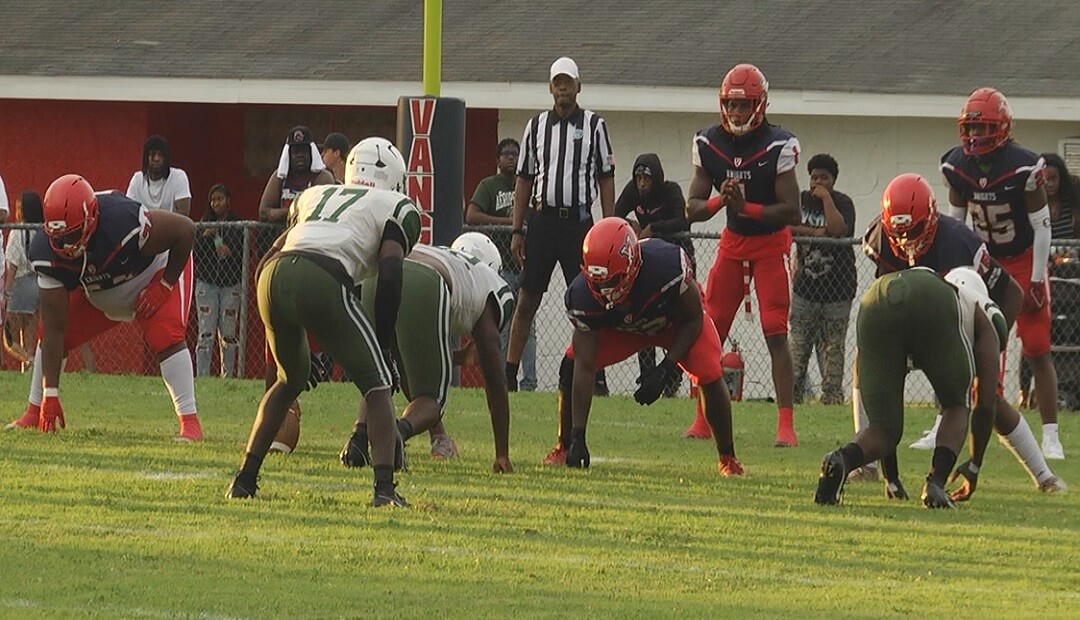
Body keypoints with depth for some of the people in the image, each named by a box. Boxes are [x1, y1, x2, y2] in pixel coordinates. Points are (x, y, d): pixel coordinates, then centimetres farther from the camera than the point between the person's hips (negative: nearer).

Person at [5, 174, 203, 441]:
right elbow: (54, 330, -25)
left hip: (157, 275, -4)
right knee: (49, 335, -6)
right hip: (97, 294, 4)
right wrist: (50, 394, -27)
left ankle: (190, 422, -21)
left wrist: (164, 285, -23)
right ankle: (33, 414, 10)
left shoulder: (124, 223, -44)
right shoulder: (47, 253, -29)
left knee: (166, 336, -26)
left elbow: (185, 229, -27)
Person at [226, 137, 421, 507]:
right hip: (322, 281, -5)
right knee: (376, 384, 9)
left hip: (273, 277, 5)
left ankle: (245, 479, 26)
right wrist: (384, 347, 8)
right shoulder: (397, 209, 19)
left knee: (291, 379, 30)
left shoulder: (316, 196, 35)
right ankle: (384, 486, -7)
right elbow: (389, 275, 3)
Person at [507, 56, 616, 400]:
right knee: (527, 301, 1)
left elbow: (606, 180, 5)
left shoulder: (594, 125, 3)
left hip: (579, 220, -2)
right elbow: (524, 180, 12)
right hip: (543, 220, 2)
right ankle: (508, 374, 4)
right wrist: (517, 231, 7)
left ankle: (594, 375, 5)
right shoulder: (536, 126, 9)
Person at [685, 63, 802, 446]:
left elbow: (792, 213, -20)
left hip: (771, 243, -4)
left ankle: (786, 425, -12)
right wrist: (720, 200, -25)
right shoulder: (709, 144, -5)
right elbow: (693, 209, -4)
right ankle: (704, 419, 8)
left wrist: (746, 207, -32)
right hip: (733, 242, 4)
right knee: (710, 329, 0)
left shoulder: (778, 146, -19)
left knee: (775, 334, -11)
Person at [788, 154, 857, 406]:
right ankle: (793, 394, 1)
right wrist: (814, 232, -13)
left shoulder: (842, 203, -2)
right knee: (798, 345, 0)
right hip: (805, 286, 3)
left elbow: (838, 229, -20)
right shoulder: (800, 200, 10)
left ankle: (832, 395, 2)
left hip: (836, 288, -3)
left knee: (833, 347, -1)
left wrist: (826, 198, -14)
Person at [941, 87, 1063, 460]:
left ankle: (1051, 436, -2)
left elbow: (1042, 225, -16)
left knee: (1037, 351, -6)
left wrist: (1037, 281, -15)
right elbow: (955, 221, 4)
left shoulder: (1023, 168, -23)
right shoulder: (957, 167, -9)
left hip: (1024, 263, -4)